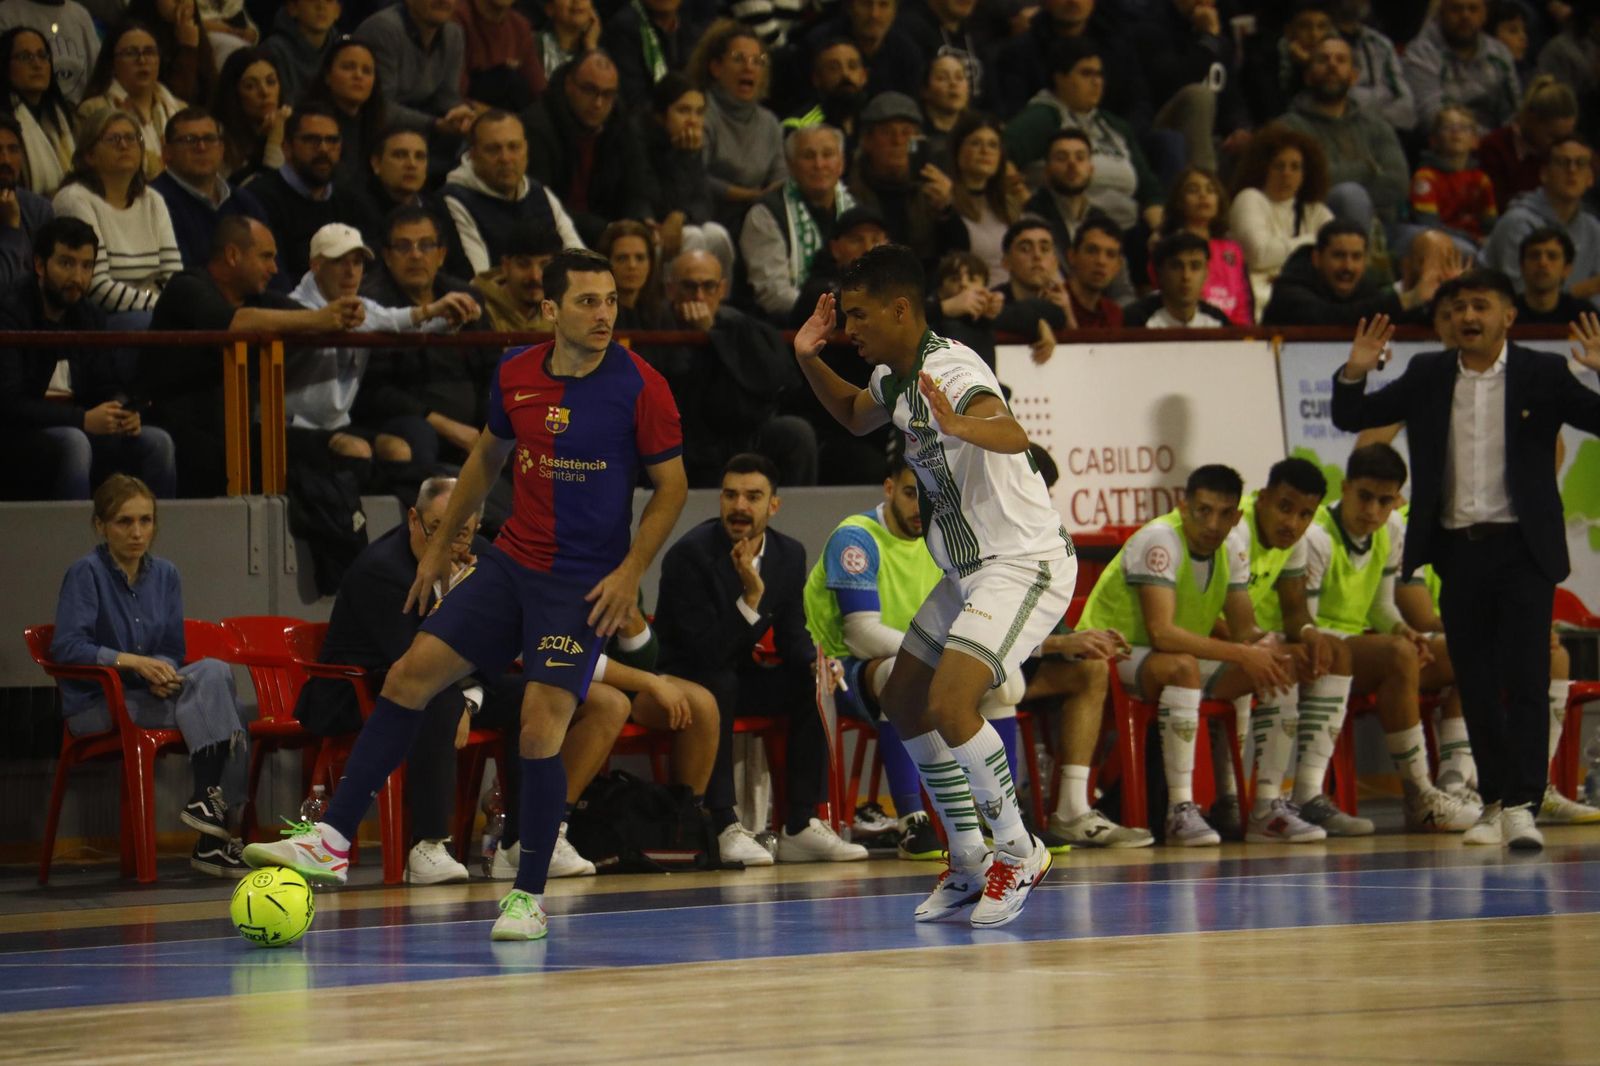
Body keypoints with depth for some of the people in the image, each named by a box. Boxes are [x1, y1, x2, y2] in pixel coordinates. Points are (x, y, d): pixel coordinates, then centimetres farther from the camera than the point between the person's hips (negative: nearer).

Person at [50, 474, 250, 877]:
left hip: (150, 693, 6)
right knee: (208, 704, -26)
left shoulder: (165, 575, 11)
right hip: (95, 705, -6)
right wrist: (134, 662, -25)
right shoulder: (86, 573, -6)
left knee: (215, 671, -24)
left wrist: (162, 673, -12)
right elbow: (66, 647, -16)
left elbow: (173, 651, 13)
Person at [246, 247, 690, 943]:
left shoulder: (639, 387, -11)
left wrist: (630, 572, -15)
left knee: (541, 727, -13)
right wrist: (441, 544, 22)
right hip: (510, 564, 5)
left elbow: (672, 486, -5)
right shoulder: (515, 376, 2)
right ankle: (334, 840, 2)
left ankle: (529, 896, 0)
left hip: (584, 584, -5)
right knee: (410, 676, -2)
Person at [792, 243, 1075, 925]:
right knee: (904, 704, 13)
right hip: (967, 569, 11)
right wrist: (808, 359, 13)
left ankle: (1019, 853, -6)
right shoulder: (894, 377, 6)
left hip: (1024, 563, -11)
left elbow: (1013, 436, -44)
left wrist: (961, 426, -65)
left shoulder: (950, 370, -23)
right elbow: (855, 416, 31)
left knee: (950, 704, -23)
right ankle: (971, 864, 22)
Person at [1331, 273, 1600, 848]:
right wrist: (1354, 374, -7)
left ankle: (1521, 806, -12)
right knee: (1475, 685, 7)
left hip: (1522, 548, -3)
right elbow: (1351, 418, 13)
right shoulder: (1428, 377, 8)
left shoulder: (1542, 375, -1)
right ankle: (1494, 802, 17)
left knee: (1525, 678, -9)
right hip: (1457, 548, 3)